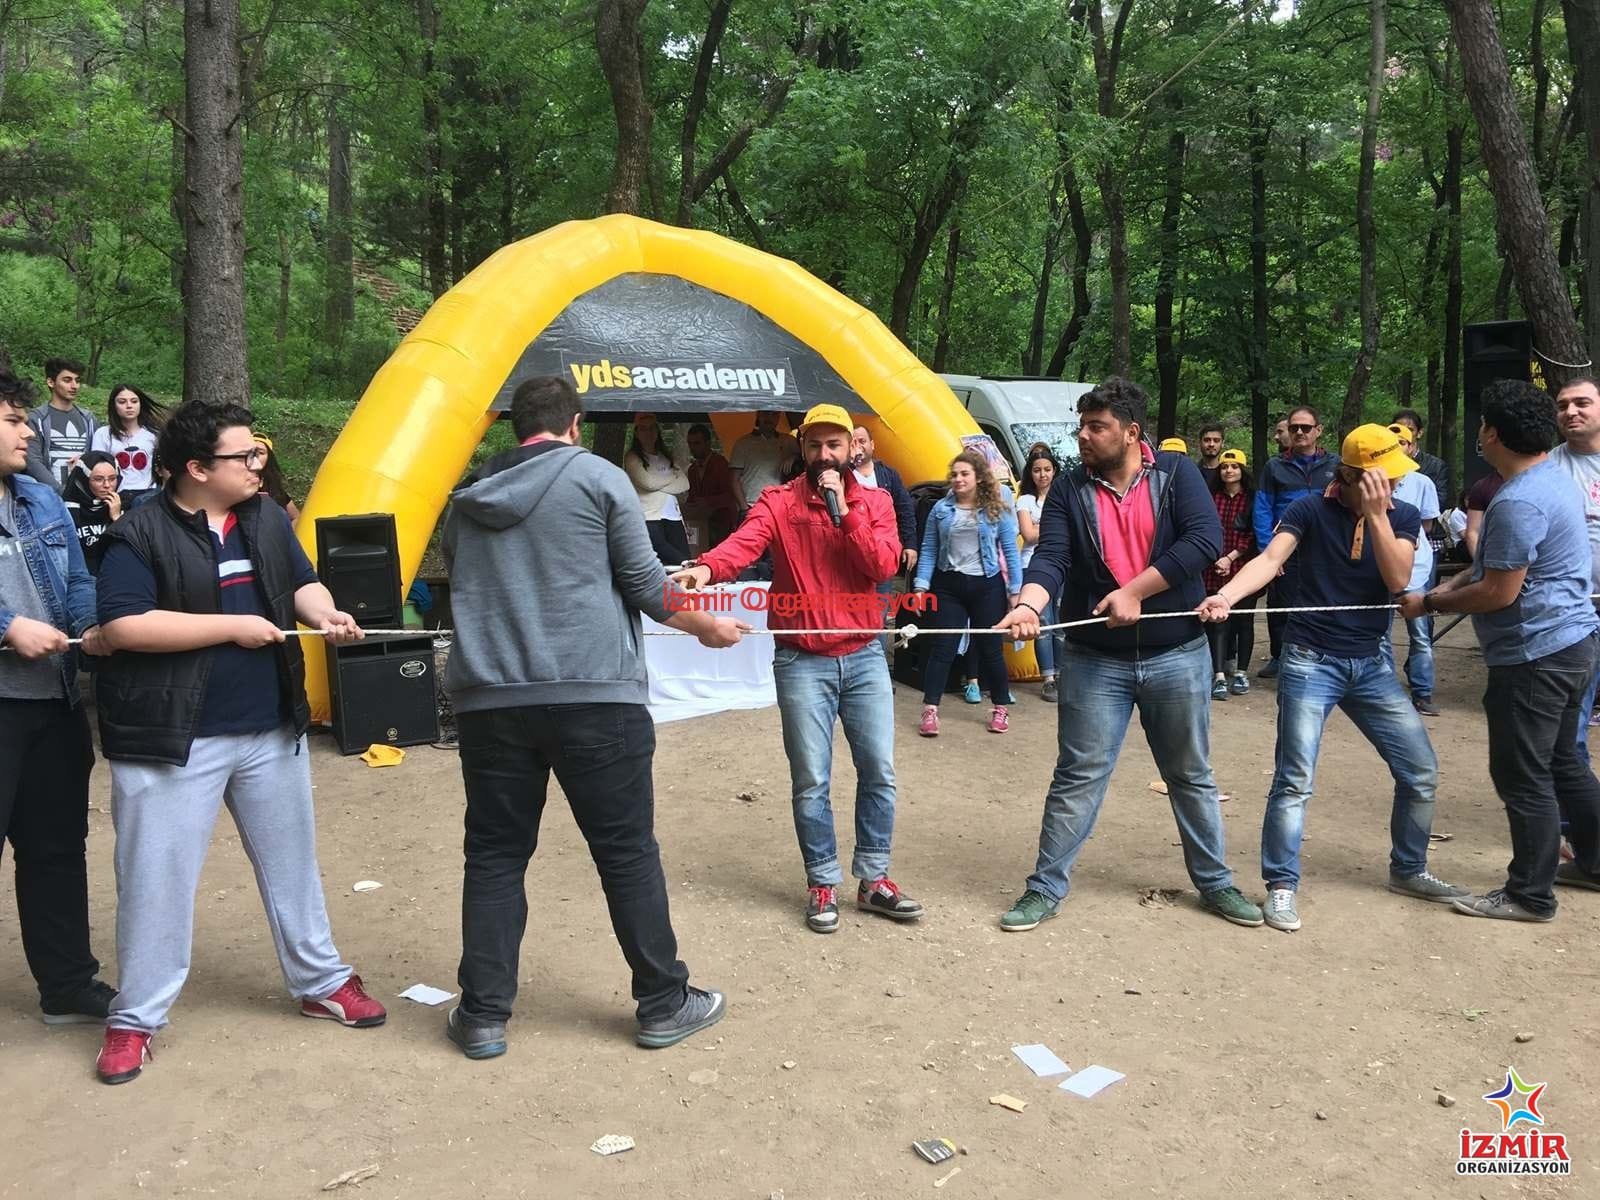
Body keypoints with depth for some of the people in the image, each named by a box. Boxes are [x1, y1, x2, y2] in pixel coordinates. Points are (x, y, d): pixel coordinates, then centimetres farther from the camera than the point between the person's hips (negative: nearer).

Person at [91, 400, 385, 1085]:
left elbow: (300, 582, 14)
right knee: (156, 878, 4)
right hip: (173, 738, -5)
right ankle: (135, 1017, 22)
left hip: (271, 728, 6)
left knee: (291, 861, 16)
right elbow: (122, 627, -20)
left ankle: (320, 981, 32)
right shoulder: (140, 534, -12)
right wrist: (233, 627, -20)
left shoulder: (266, 517, 6)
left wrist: (324, 615, -10)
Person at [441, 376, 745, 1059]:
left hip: (488, 698, 4)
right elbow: (644, 583, 3)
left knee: (494, 855, 13)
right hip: (593, 695, -4)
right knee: (628, 851, 6)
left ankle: (482, 1015, 17)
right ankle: (664, 1004, 18)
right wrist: (705, 626, 18)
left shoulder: (467, 498, 15)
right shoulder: (597, 477, 2)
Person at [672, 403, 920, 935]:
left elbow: (884, 566, -10)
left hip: (865, 657, 3)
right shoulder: (778, 502, -3)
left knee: (879, 770, 7)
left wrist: (844, 511, -16)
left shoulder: (875, 502, 5)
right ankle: (823, 884, 18)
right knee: (811, 781, 3)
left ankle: (874, 879, 22)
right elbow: (743, 542, -23)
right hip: (802, 662, -2)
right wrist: (706, 569, -44)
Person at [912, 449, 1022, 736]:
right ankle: (930, 710, 2)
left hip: (987, 586, -1)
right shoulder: (941, 509, 1)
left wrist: (1015, 590, -3)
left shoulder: (997, 508, -2)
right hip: (949, 585, 1)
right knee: (943, 647, 0)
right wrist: (921, 585, -6)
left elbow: (1010, 550, 0)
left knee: (990, 648, 8)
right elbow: (928, 551, 3)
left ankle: (1001, 708, 22)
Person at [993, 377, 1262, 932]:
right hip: (1095, 660, 0)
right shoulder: (1069, 489, -1)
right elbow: (1050, 559, -12)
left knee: (1192, 776, 15)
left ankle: (1215, 882, 31)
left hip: (1177, 656, 0)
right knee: (1077, 778, 4)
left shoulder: (1176, 473, -4)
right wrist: (1028, 603, -33)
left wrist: (1133, 592, -22)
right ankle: (1046, 888, 16)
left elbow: (1204, 539, -17)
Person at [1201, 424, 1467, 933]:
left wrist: (1377, 514, -20)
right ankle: (1281, 885, 6)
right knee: (1295, 780, -8)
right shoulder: (1311, 509, -7)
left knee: (1421, 771, 9)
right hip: (1311, 661, -4)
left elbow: (1398, 579, -11)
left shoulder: (1403, 515, 3)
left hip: (1371, 664, 5)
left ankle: (1408, 870, 30)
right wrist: (1225, 595, -39)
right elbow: (1271, 558, -21)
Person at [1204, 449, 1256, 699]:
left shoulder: (1252, 499, 3)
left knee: (1243, 620, 6)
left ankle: (1241, 673, 16)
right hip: (1216, 570, 1)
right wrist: (1217, 559, -9)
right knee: (1218, 621, -5)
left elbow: (1253, 535, -3)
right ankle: (1219, 676, -7)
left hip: (1244, 568, -1)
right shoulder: (1213, 497, 8)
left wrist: (1231, 557, -12)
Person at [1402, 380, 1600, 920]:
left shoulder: (1518, 502, -25)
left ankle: (1530, 895, 10)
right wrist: (1453, 583, 7)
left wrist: (1430, 603, -9)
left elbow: (1499, 593, -21)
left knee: (1524, 777, 0)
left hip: (1536, 655, -11)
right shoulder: (1552, 475, 10)